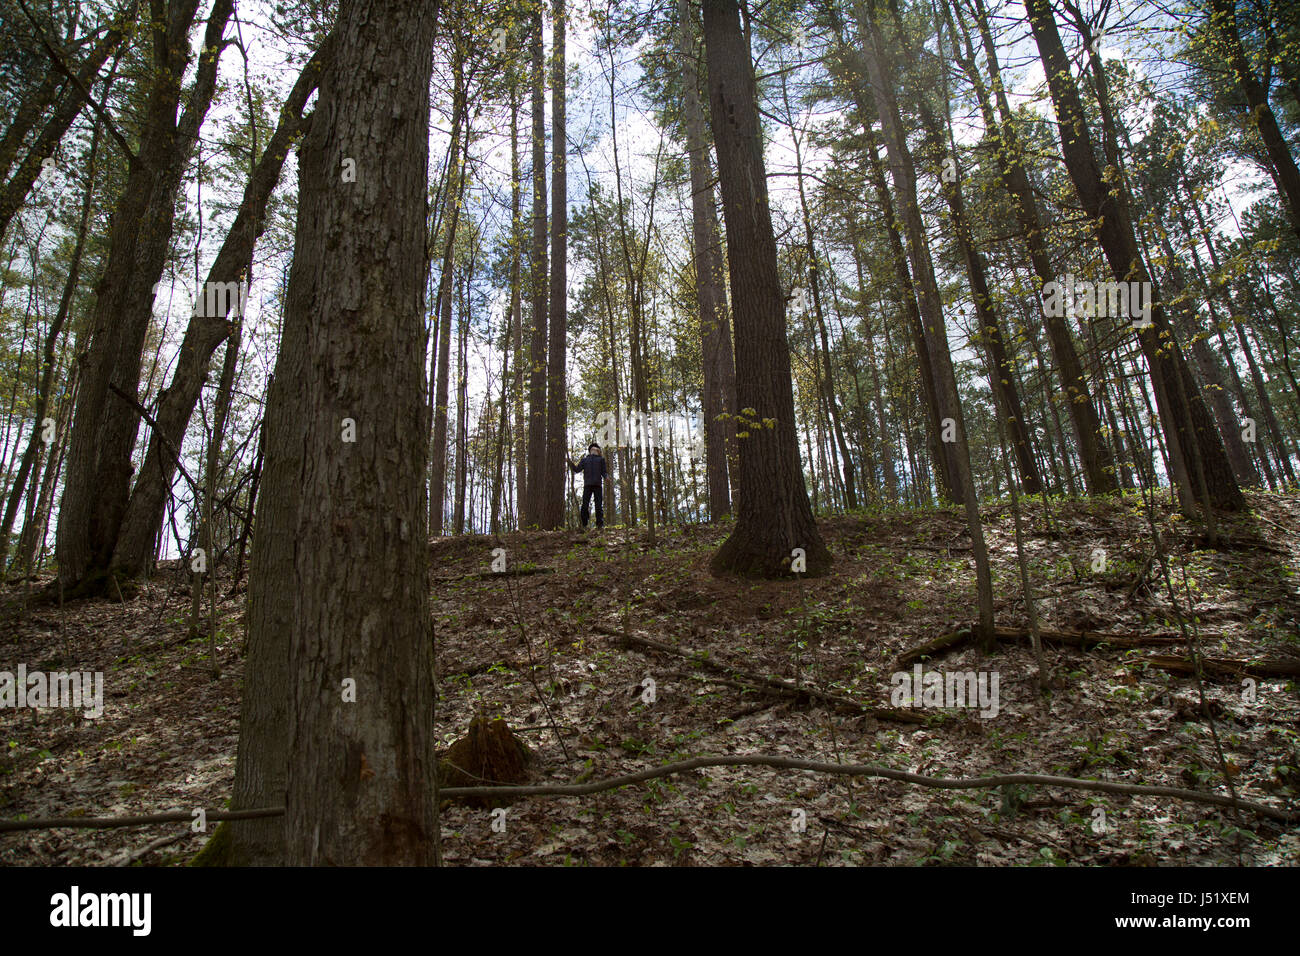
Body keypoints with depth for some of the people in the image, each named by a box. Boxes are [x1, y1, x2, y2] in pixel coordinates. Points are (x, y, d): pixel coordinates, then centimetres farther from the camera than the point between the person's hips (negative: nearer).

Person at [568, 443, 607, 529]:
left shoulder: (601, 459, 20)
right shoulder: (585, 459, 23)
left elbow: (603, 472, 14)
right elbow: (577, 469, 15)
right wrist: (571, 463, 0)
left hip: (597, 485, -1)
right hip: (587, 485, 1)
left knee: (599, 506, -6)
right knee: (585, 505, -8)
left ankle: (600, 524, -6)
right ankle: (584, 525, -7)